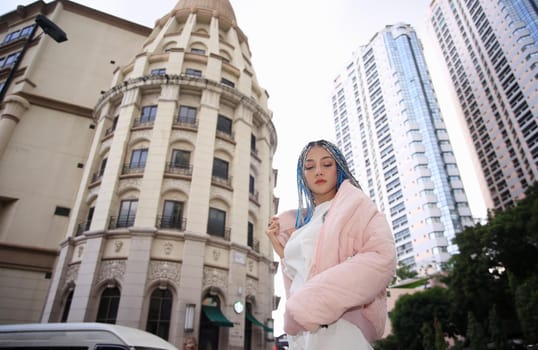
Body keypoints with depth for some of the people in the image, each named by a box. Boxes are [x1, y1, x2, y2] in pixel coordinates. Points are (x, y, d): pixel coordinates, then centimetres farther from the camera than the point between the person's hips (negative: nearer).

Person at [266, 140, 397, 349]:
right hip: (301, 332, 6)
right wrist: (278, 247, 9)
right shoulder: (300, 222, 18)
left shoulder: (352, 203, 2)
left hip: (337, 327, -5)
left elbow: (382, 258, -16)